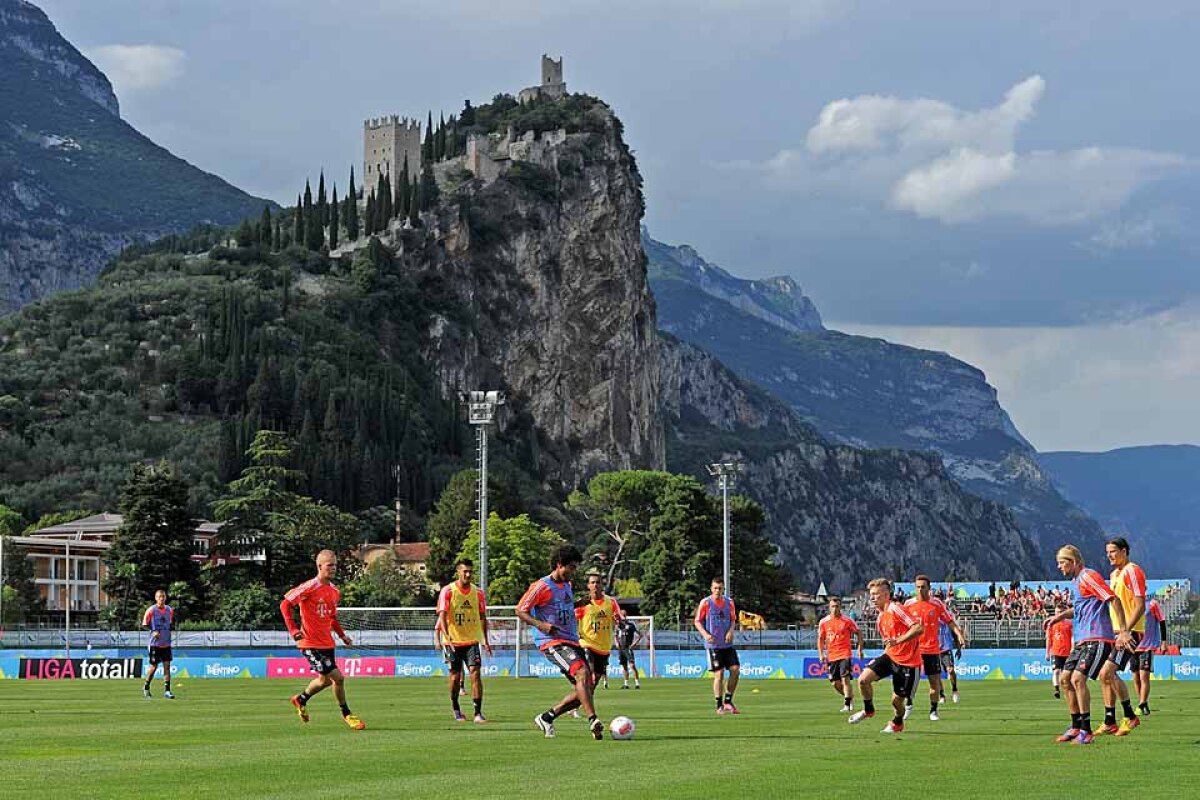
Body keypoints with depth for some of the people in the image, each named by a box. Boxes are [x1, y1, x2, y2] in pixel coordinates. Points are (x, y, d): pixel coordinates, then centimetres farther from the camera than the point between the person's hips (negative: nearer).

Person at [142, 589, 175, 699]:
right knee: (154, 666, 1)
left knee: (167, 665, -3)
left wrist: (172, 626, -4)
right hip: (155, 643, -4)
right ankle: (146, 688, 22)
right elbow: (144, 624, -2)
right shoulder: (151, 610, -7)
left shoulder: (169, 610, 6)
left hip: (166, 643, 4)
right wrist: (153, 631, -16)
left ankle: (166, 690, -1)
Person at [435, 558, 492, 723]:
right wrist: (446, 637, -25)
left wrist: (485, 640, 12)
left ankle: (478, 713, -12)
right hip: (452, 641, -2)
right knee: (455, 676, 4)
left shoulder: (478, 592, 4)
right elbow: (442, 616, -12)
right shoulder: (448, 591, -6)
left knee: (475, 673, -11)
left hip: (472, 641, 2)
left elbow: (482, 617, 14)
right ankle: (456, 709, 28)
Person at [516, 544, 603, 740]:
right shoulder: (542, 586, -9)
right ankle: (593, 722, -33)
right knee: (582, 672, -28)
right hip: (552, 642, -9)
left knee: (585, 688, 3)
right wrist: (540, 625, -22)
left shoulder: (567, 585, 17)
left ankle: (546, 717, 15)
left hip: (571, 641, 9)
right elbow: (520, 611, -9)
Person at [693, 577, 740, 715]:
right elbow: (697, 622, -1)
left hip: (727, 644, 4)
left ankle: (728, 701, 11)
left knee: (735, 670, -3)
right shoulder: (705, 603, -5)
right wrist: (705, 634, -18)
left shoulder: (729, 602, 7)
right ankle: (719, 706, 4)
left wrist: (730, 631, -3)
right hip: (713, 644, -4)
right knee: (719, 674, -6)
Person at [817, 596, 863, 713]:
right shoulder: (824, 622, 4)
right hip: (831, 656, 4)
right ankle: (848, 697, 30)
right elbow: (820, 639, 14)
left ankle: (847, 704, -8)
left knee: (845, 679, -15)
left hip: (845, 654, -4)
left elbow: (858, 633, 7)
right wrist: (821, 654, 5)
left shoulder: (847, 621, -4)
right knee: (835, 683, 5)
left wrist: (860, 649, 1)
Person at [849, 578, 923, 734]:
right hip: (890, 656, 7)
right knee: (863, 679, -14)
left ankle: (898, 722, 36)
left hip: (908, 661, -7)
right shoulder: (880, 619, 12)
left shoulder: (896, 609, -15)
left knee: (897, 700, 2)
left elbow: (919, 628, -24)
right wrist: (880, 661, 19)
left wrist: (897, 641, -28)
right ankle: (868, 710, 11)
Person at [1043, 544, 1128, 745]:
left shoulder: (1088, 576, -11)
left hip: (1096, 638, -10)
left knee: (1078, 678, -19)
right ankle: (1075, 727, 17)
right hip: (1081, 639, 10)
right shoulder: (1075, 581, 19)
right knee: (1065, 679, 8)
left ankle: (1086, 731, -15)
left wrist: (1122, 630, -23)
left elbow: (1113, 600, -17)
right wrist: (1060, 616, 18)